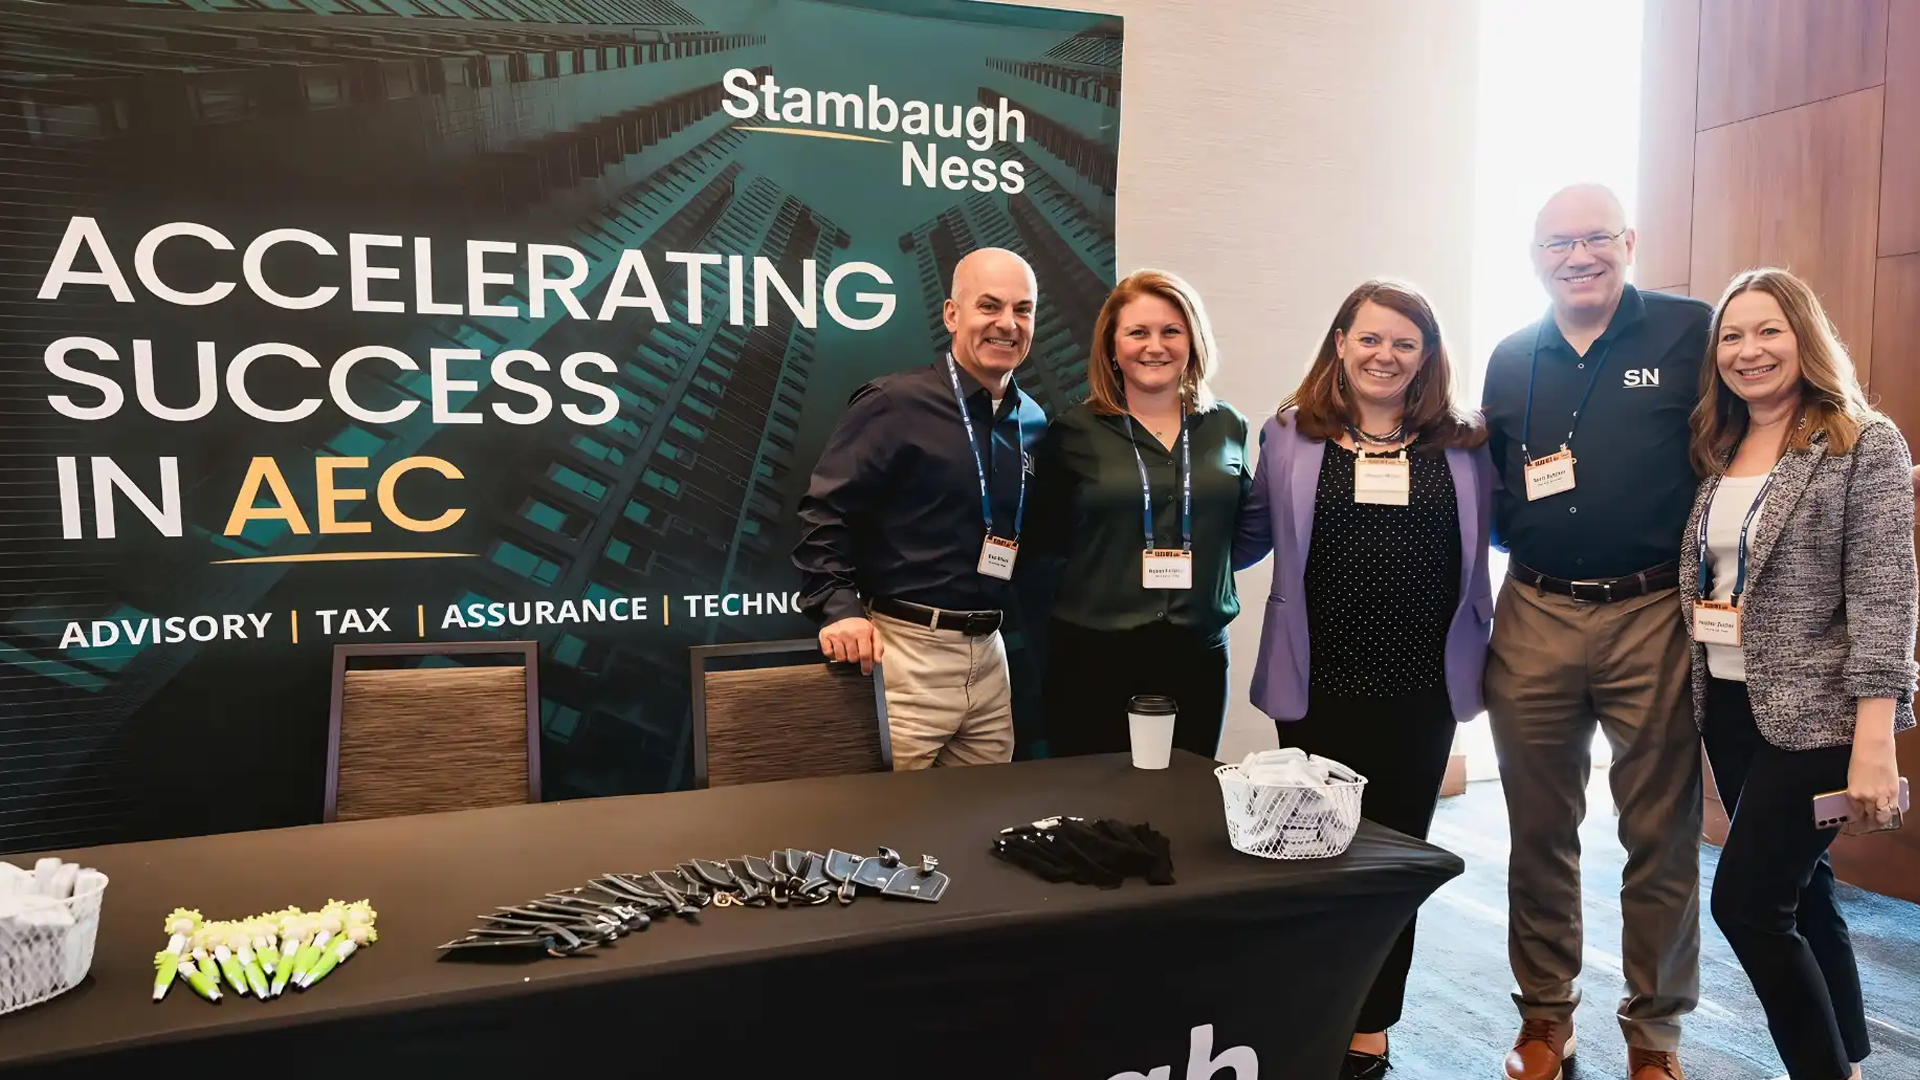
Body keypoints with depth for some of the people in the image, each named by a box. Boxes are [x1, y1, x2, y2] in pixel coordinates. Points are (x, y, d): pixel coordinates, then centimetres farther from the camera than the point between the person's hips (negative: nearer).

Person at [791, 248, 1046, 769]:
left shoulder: (1033, 422, 11)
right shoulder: (896, 403, -9)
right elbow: (824, 511, -11)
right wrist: (839, 608, -20)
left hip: (989, 654, 7)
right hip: (904, 653, -6)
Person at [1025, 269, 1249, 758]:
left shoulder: (1226, 427, 7)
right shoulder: (1074, 432, -3)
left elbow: (1239, 538, 13)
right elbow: (1047, 540, 1)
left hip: (1199, 653, 3)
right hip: (1092, 653, -2)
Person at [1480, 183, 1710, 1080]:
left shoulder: (1689, 332, -1)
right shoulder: (1511, 360, 11)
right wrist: (1510, 528, 0)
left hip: (1653, 615, -3)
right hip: (1534, 617, 3)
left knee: (1660, 835, 7)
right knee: (1538, 829, 11)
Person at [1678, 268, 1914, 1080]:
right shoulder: (1716, 452, 10)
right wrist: (1698, 693, 4)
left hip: (1814, 712, -6)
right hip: (1727, 705, 6)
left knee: (1745, 901, -8)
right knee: (1799, 891, 16)